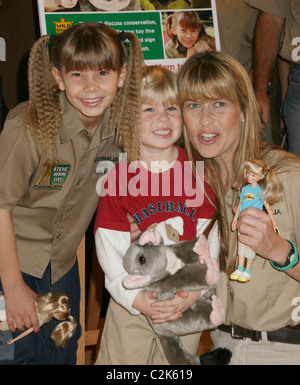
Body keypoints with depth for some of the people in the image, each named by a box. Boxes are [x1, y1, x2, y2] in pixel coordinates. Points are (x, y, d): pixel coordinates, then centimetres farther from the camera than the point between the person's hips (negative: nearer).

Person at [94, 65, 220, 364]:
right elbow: (109, 247, -10)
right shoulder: (119, 178, -9)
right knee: (122, 359, 11)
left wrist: (195, 291, -15)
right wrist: (136, 298, -19)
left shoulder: (198, 171, -5)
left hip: (188, 305, 1)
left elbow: (209, 240, -5)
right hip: (130, 304, -1)